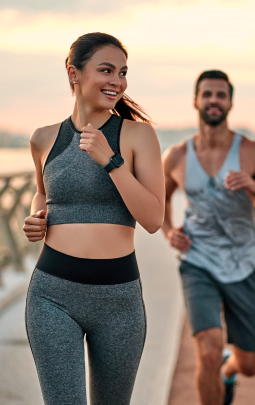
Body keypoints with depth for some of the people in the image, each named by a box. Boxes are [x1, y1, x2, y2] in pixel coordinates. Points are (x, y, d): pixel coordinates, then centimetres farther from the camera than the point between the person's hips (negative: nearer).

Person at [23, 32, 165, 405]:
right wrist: (36, 219, 4)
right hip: (54, 294, 0)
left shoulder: (138, 133, -2)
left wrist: (109, 160, -17)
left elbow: (154, 219, -10)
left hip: (119, 297, 0)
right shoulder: (45, 139, 5)